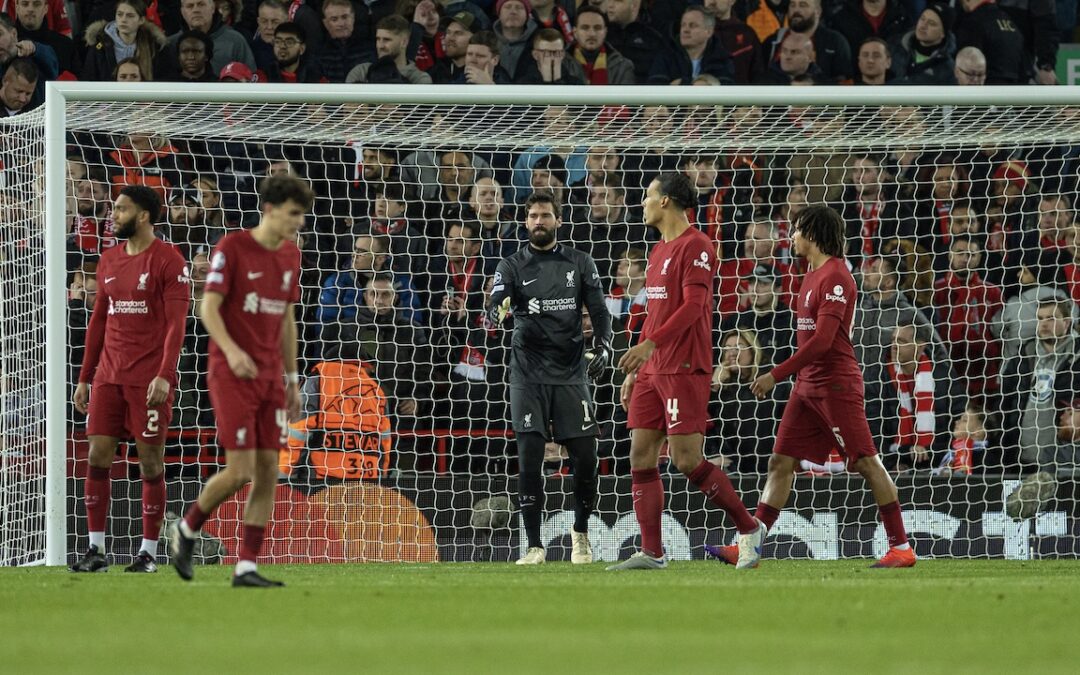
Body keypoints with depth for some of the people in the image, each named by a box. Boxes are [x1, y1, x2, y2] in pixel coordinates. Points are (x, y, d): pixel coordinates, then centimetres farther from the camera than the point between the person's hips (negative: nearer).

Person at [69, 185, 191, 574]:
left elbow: (176, 324, -11)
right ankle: (96, 550, 3)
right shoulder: (109, 261, 14)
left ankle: (149, 553, 4)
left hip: (149, 379, -6)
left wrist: (164, 375, -21)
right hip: (108, 377, 6)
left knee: (150, 461, -1)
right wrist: (84, 378, 16)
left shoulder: (168, 261, -6)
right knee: (97, 457, 0)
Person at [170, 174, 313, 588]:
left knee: (268, 471, -1)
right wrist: (232, 351, -29)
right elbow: (208, 308, -13)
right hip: (232, 374, -6)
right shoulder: (232, 248, -9)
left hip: (270, 376, 6)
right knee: (240, 471, -12)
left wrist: (292, 379, 17)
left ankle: (246, 567, 3)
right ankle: (187, 530, 13)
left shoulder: (290, 256, 11)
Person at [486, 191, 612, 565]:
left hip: (571, 371, 1)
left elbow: (599, 310, 8)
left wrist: (603, 346, -10)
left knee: (585, 456, -2)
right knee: (529, 458, -8)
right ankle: (534, 546, -3)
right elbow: (495, 305, -11)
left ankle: (581, 533, 22)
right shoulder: (512, 266, 4)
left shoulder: (579, 263, 9)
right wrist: (499, 310, -35)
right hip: (529, 375, -1)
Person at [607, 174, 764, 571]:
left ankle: (749, 528, 3)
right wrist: (634, 371, 23)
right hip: (653, 371, 9)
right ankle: (651, 553, 2)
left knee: (686, 460, -11)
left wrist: (649, 344, -28)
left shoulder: (695, 247, -10)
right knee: (641, 455, 2)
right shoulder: (659, 251, 20)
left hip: (684, 369, -9)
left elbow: (694, 306, -19)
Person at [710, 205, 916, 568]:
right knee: (781, 463, 4)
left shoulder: (835, 276, -14)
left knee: (867, 463, -7)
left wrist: (777, 375, -21)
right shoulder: (813, 276, 16)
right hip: (808, 386, 10)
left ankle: (901, 548, -3)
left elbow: (822, 340, -21)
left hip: (836, 384, -10)